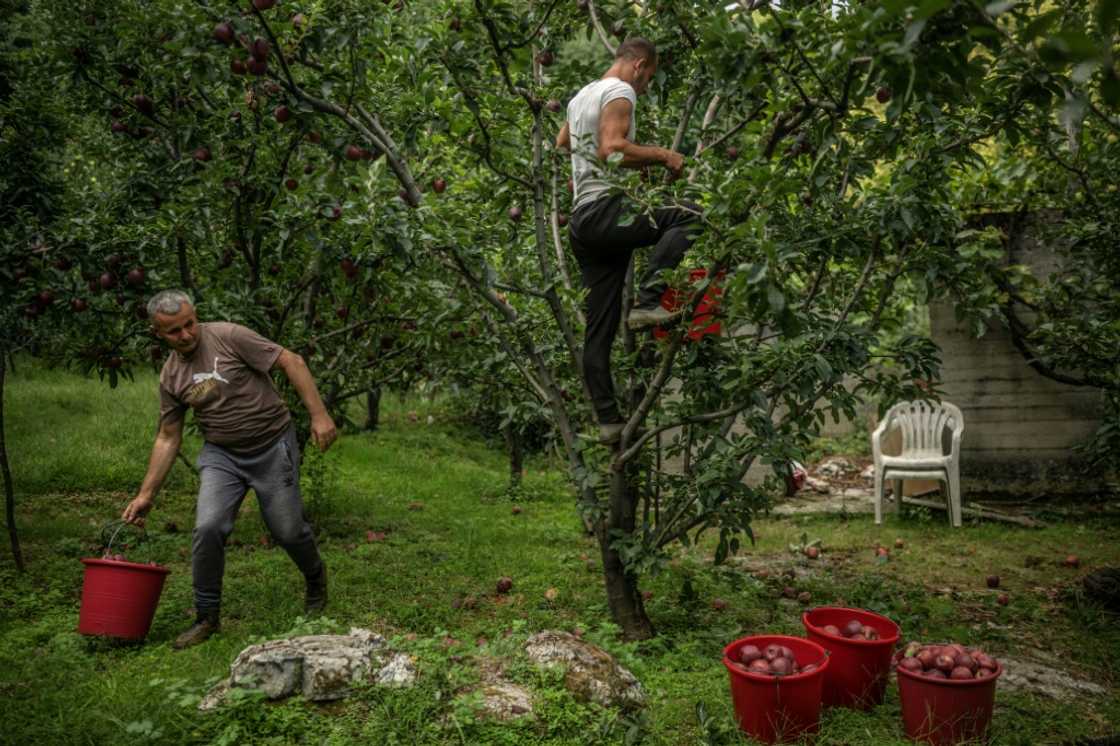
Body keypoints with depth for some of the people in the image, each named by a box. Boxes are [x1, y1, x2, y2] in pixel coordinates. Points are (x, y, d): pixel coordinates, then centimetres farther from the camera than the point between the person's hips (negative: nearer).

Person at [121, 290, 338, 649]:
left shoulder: (229, 336, -13)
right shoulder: (171, 377, 2)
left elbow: (292, 362, -14)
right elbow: (168, 438, 9)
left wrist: (319, 415, -20)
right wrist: (146, 494, 6)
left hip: (272, 447, -3)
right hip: (221, 456, 4)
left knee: (288, 531, 2)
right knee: (207, 529, -13)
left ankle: (316, 579, 34)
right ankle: (207, 616, 6)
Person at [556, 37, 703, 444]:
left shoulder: (582, 95, 26)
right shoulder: (619, 92, -3)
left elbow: (561, 143, 43)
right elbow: (612, 148, -20)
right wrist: (662, 155, -8)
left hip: (581, 220, 9)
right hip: (605, 210, -9)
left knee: (599, 328, 5)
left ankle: (608, 420, 7)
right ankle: (648, 302, -22)